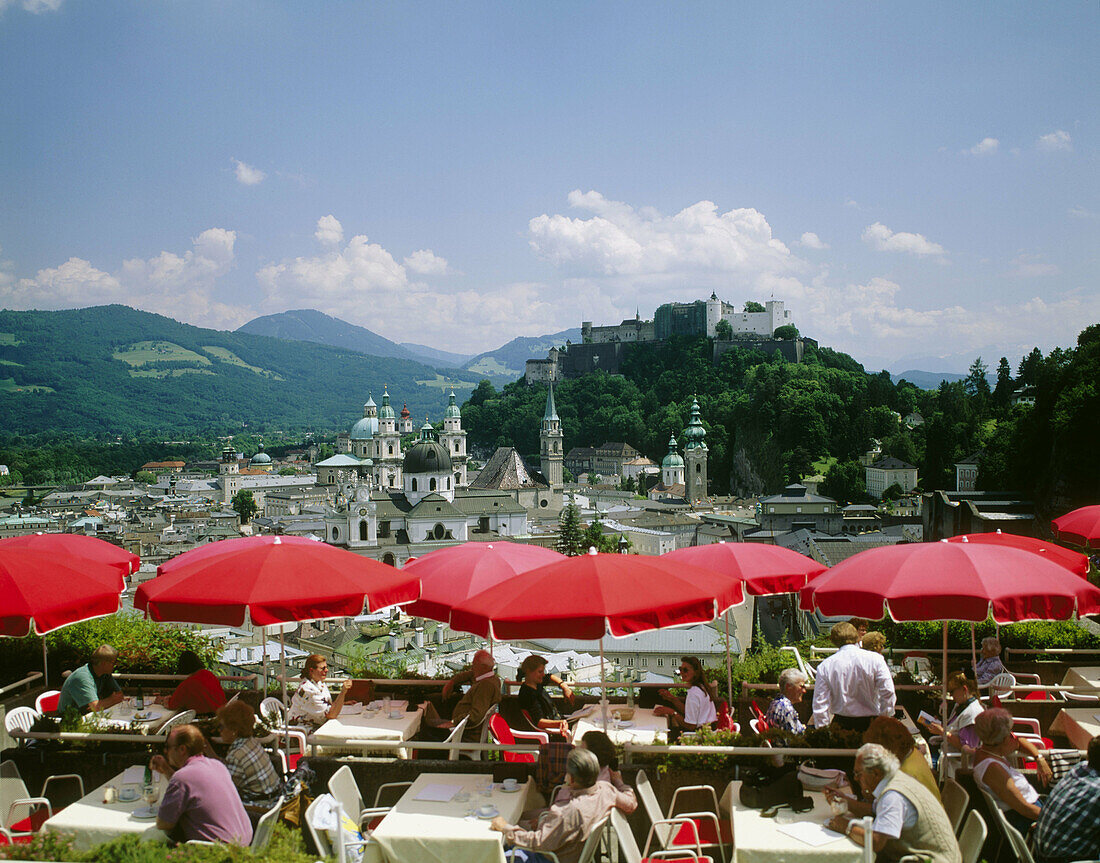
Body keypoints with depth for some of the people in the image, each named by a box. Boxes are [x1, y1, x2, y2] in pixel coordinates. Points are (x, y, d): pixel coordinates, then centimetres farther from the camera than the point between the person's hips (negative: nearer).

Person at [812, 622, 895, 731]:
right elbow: (888, 691, -10)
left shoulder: (825, 666, -4)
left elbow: (820, 703, -3)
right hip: (870, 722, 0)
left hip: (841, 722, 1)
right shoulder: (875, 659, -7)